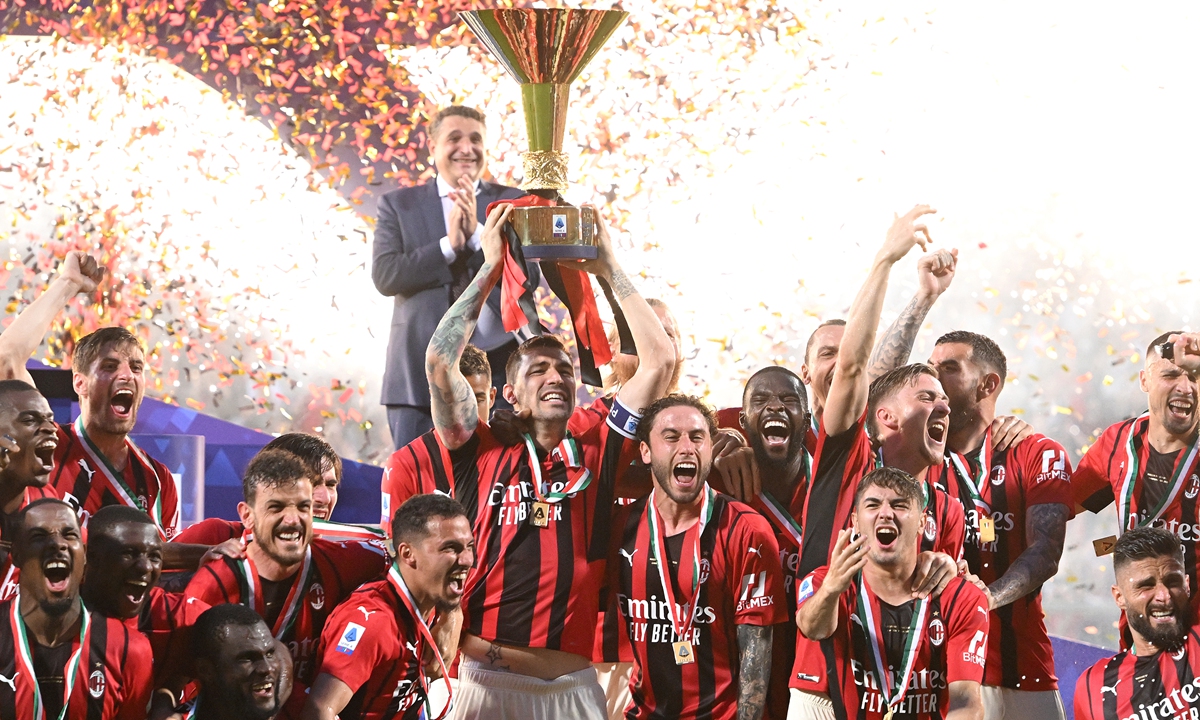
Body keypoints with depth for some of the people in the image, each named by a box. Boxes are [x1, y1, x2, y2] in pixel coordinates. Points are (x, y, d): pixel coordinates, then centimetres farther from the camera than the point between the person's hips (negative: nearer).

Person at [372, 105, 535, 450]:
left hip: (498, 368, 0)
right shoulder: (399, 204, 11)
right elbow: (385, 276, -3)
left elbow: (530, 274, -1)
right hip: (420, 371, 0)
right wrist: (449, 244, -12)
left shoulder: (515, 203, 12)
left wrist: (478, 233, -12)